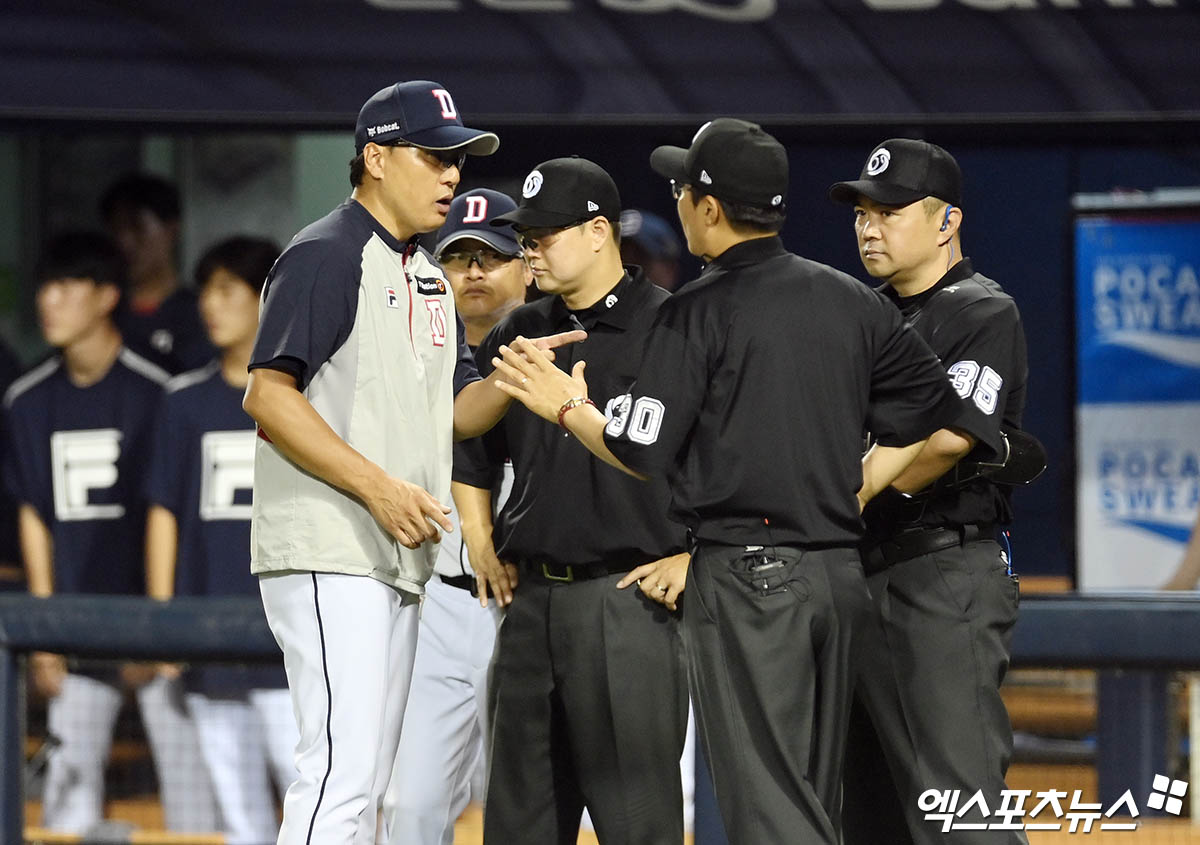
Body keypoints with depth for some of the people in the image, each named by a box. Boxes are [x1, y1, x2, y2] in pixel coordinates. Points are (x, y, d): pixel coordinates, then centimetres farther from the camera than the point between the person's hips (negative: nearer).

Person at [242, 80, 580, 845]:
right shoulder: (327, 256, -10)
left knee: (367, 781, 11)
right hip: (329, 556, -10)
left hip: (400, 556, 10)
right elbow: (268, 395, -17)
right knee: (343, 768, -17)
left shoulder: (428, 278, 19)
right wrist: (379, 486, -22)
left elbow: (459, 409, 19)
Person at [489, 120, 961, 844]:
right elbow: (935, 413, 14)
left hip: (746, 573, -7)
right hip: (842, 574, 7)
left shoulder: (698, 313, -8)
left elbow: (639, 452, -9)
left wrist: (568, 408, 8)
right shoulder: (855, 303, 10)